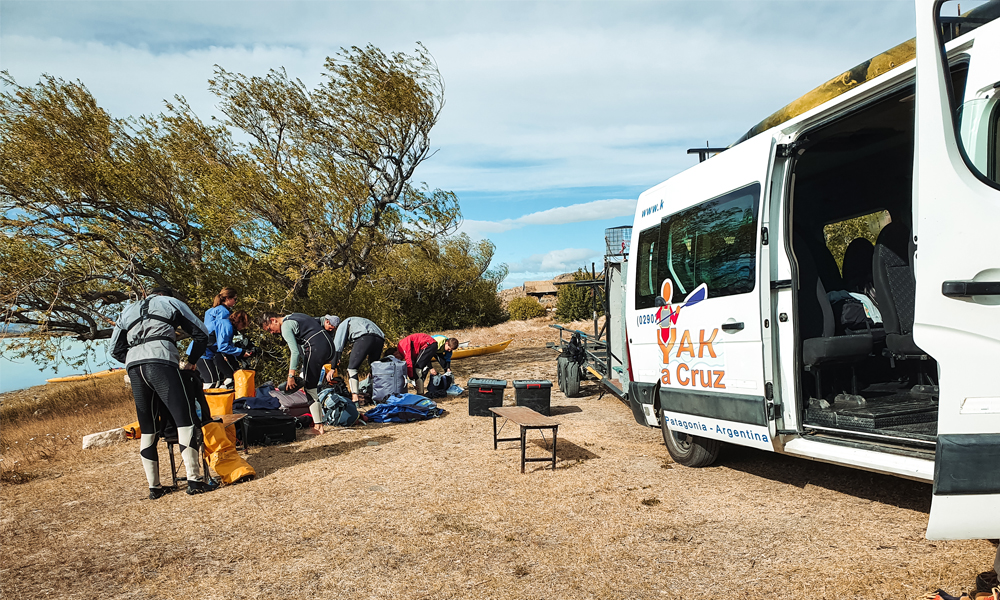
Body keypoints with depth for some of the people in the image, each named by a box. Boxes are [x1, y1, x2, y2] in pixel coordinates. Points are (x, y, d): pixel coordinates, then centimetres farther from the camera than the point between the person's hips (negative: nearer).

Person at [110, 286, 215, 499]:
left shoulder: (127, 311, 34)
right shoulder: (171, 302, 23)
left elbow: (115, 349, 29)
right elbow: (201, 333, 18)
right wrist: (191, 361, 26)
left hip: (132, 366, 5)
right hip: (160, 360, -5)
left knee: (147, 429, 11)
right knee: (185, 419, -6)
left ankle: (154, 487, 14)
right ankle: (194, 480, -11)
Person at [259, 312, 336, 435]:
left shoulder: (286, 327, -6)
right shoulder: (294, 316, 21)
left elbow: (295, 352, -16)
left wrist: (291, 376, -16)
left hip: (316, 348, -10)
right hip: (330, 345, 10)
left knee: (310, 389, -1)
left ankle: (318, 426, 1)